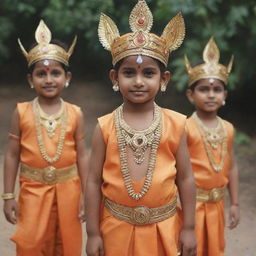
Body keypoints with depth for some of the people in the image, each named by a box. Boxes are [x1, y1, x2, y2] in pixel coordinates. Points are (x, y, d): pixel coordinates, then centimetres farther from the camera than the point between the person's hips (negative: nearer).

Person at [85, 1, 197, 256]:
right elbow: (94, 181, -3)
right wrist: (92, 232, -2)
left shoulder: (175, 124, -7)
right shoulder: (105, 127, -8)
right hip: (117, 227, 0)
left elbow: (185, 179, -1)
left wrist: (188, 228, 1)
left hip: (163, 229, 0)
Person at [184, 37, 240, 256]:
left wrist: (234, 204, 10)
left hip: (216, 203, 6)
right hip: (191, 202, -6)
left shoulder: (228, 128, 3)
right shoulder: (185, 128, -14)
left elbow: (231, 167, 9)